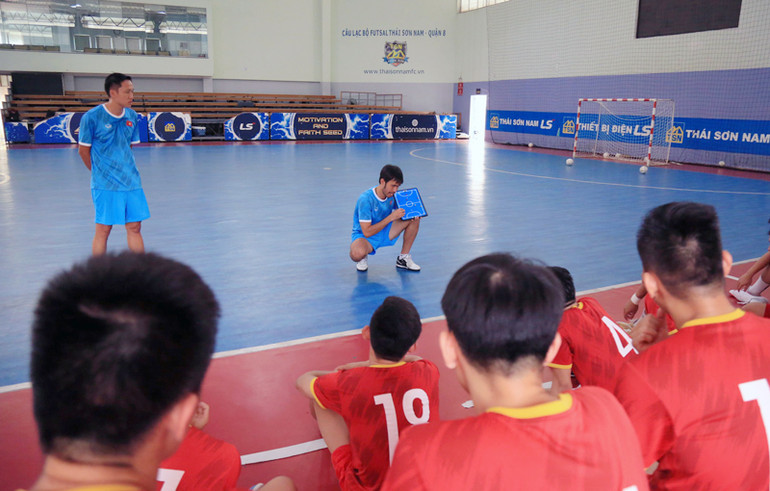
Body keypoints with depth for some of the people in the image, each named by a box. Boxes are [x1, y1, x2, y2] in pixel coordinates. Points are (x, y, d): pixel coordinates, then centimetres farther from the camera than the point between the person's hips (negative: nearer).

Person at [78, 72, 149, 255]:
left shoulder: (132, 116, 5)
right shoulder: (92, 117, -10)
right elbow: (83, 150, -1)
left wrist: (124, 169, 13)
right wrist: (99, 172, 6)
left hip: (131, 181, 5)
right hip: (105, 184, -5)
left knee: (134, 227, 9)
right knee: (103, 230, 3)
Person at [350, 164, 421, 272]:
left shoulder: (392, 195, -8)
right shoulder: (365, 199, -28)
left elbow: (401, 214, 9)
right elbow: (367, 232, -30)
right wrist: (391, 217, -33)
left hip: (385, 233, 7)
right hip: (363, 236, -6)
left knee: (414, 220, -12)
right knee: (358, 253, -42)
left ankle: (403, 258, 0)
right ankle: (362, 258, -2)